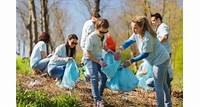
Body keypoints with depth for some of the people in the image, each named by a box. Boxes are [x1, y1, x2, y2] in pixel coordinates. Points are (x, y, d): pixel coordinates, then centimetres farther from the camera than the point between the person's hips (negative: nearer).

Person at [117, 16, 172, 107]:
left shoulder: (147, 37, -30)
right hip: (161, 59, 10)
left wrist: (131, 61, -21)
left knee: (158, 85, -4)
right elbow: (129, 41, 2)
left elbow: (145, 54, -25)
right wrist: (120, 50, -16)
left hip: (161, 59, -10)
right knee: (163, 83, 22)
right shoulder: (137, 33, -3)